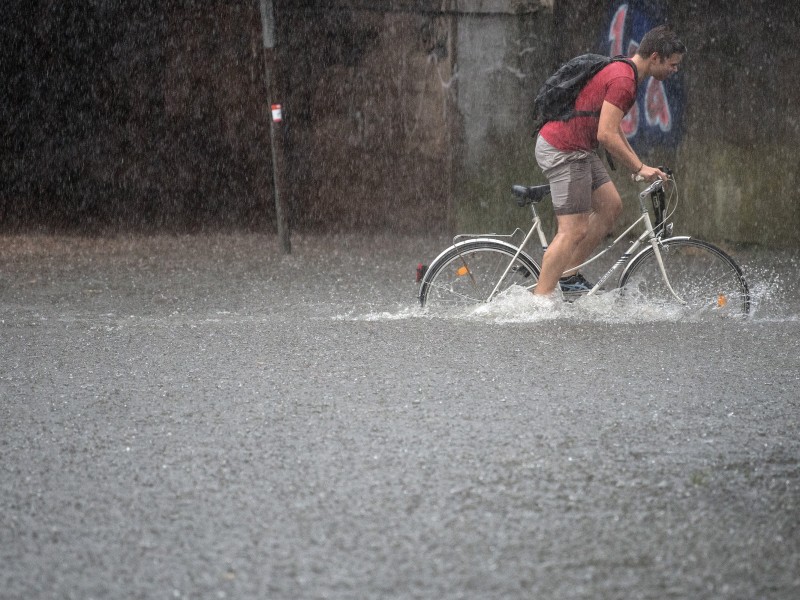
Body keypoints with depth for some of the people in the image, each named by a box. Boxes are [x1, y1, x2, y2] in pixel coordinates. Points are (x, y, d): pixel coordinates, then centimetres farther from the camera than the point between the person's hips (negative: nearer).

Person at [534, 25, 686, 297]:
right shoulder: (622, 80, -18)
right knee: (574, 230, -9)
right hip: (563, 151, -10)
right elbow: (606, 135, -23)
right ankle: (540, 300, -8)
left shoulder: (621, 71, 15)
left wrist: (637, 166, 20)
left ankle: (568, 276, 13)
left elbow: (612, 130, 23)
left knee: (611, 206, 11)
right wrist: (640, 168, -16)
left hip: (577, 149, 10)